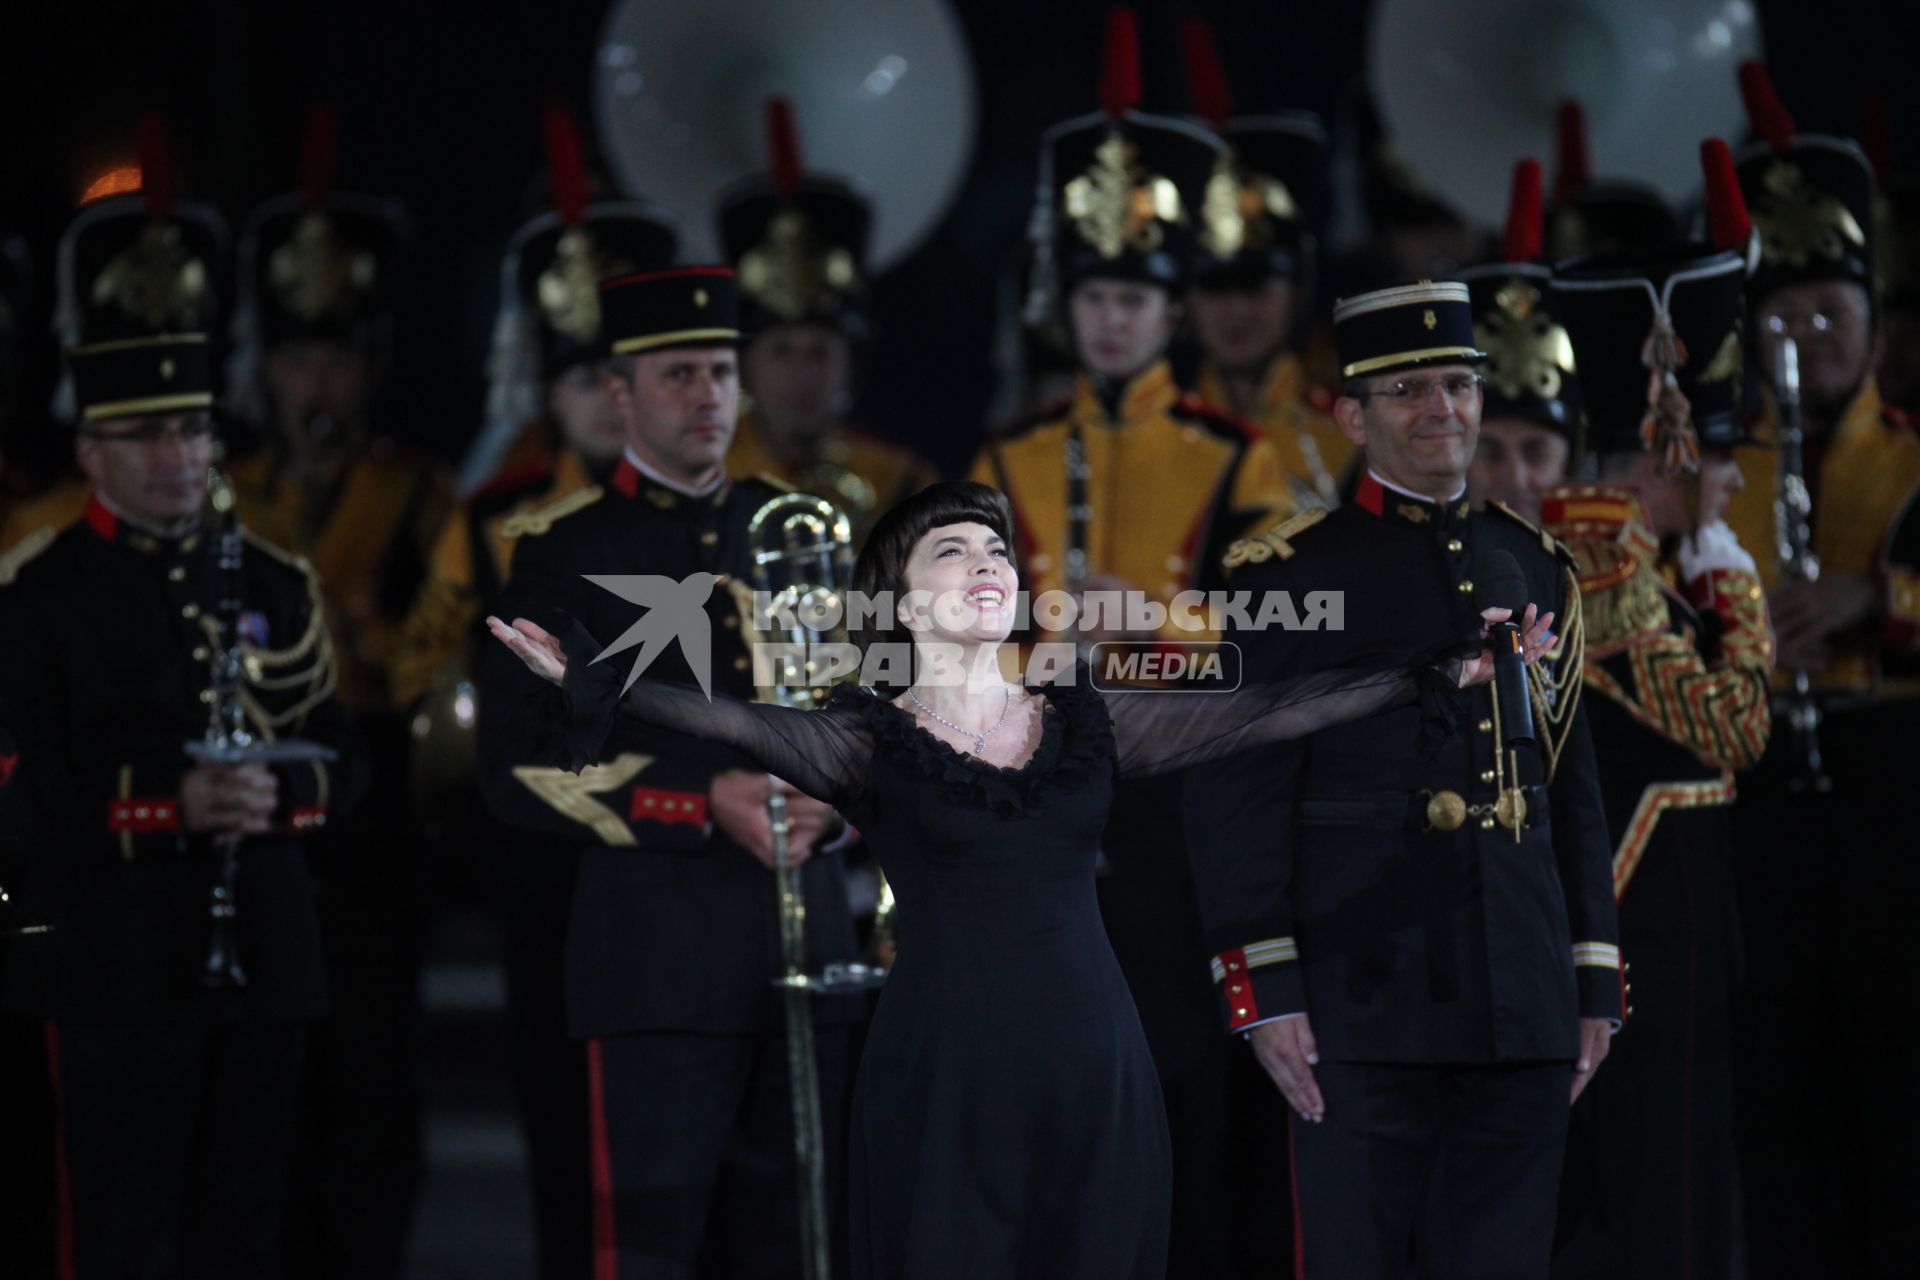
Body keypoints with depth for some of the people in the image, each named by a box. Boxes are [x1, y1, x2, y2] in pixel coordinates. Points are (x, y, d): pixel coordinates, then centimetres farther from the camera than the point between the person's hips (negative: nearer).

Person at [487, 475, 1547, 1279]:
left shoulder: (1086, 722, 13)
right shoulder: (869, 744, 3)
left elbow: (1260, 714, 9)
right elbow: (744, 726, -14)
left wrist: (1440, 677, 3)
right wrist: (602, 688, -32)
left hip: (1093, 1069, 3)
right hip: (942, 1070, -3)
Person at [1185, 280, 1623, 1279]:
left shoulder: (1538, 570, 14)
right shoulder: (1288, 576, -2)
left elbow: (1574, 792, 17)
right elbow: (1236, 799, -6)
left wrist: (1595, 983, 12)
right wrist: (1264, 994, -13)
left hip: (1522, 1007, 5)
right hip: (1364, 1002, -5)